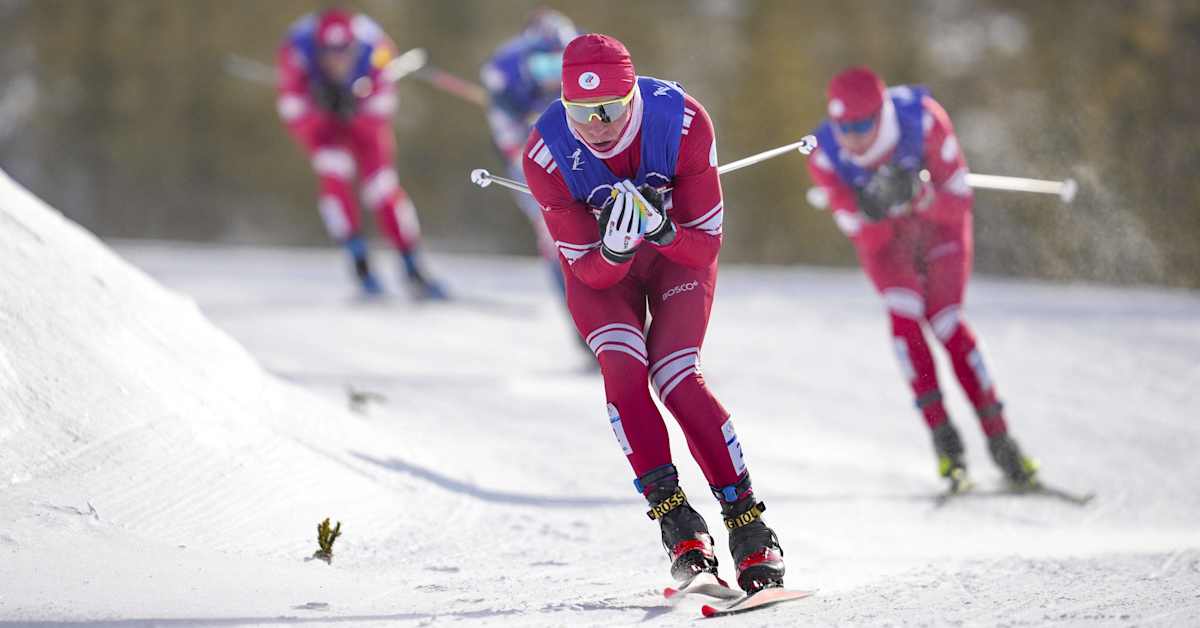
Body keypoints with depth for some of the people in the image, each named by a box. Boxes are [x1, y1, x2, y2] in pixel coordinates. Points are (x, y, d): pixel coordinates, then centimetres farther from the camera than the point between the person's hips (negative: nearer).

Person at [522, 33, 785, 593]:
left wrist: (660, 230, -42)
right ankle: (678, 523, -21)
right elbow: (590, 270, -21)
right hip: (599, 265, 1)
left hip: (678, 254, -1)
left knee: (678, 379, -19)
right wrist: (614, 247, -44)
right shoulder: (546, 154, -29)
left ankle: (749, 525, -12)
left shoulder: (683, 123, -31)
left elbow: (706, 246, -22)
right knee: (623, 368, -23)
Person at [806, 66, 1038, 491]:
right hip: (882, 232, 1)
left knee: (944, 319, -18)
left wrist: (921, 195, -43)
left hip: (940, 221, -1)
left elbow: (959, 199, -23)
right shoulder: (826, 156, -26)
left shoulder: (923, 119, -31)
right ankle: (943, 436, -16)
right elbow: (859, 231, -19)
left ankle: (999, 438, -11)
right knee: (904, 313, -23)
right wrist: (872, 208, -42)